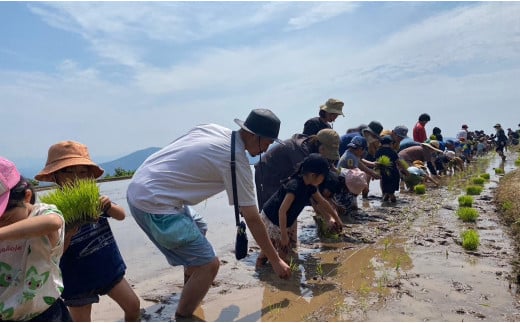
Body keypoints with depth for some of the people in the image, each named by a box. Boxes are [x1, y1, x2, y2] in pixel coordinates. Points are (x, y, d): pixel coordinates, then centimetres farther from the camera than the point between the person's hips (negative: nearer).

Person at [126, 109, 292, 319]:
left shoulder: (214, 129, 4)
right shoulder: (236, 160, -15)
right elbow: (252, 220, -10)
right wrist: (275, 260, 0)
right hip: (153, 204, -9)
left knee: (198, 228, 29)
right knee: (208, 264, -7)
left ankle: (192, 283, 48)